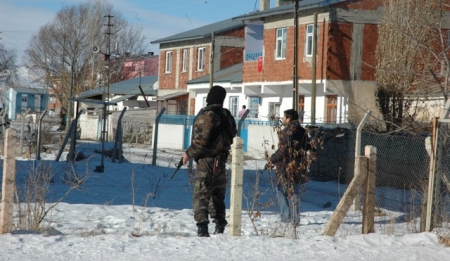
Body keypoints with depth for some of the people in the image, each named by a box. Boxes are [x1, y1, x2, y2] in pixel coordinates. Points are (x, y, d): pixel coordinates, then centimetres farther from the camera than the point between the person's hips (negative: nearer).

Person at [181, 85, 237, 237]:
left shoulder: (207, 116, -15)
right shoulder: (227, 116, 11)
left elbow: (201, 141, -19)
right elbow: (232, 136, 16)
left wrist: (189, 153, -6)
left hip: (206, 162, -8)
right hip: (221, 162, 8)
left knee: (200, 196, -8)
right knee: (218, 196, 17)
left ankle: (202, 228, -17)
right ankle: (220, 227, 21)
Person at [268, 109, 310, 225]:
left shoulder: (286, 132, -15)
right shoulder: (302, 131, 9)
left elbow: (283, 151, -19)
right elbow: (308, 146, 18)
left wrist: (272, 160, -6)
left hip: (286, 168, -7)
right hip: (299, 167, 7)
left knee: (281, 191, 5)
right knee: (294, 194, 12)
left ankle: (286, 218, 2)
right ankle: (295, 219, 11)